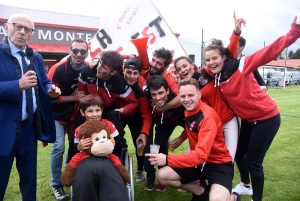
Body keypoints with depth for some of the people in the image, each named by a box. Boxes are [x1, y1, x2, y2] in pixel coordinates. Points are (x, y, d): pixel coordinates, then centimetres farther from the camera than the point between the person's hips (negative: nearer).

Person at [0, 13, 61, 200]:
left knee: (30, 176, 20)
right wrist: (18, 85, -29)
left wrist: (52, 91, -8)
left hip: (29, 127, 5)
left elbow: (44, 83, 13)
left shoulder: (36, 58, 11)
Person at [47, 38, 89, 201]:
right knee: (59, 147, -10)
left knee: (75, 145, 15)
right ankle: (56, 185, 10)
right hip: (57, 115, -4)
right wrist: (73, 97, -23)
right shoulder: (58, 69, -22)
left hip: (76, 114, 5)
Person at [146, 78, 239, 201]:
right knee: (161, 176, -3)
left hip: (219, 163, -7)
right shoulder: (188, 112, -1)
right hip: (198, 161, 7)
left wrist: (167, 159, -36)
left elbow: (201, 154, -33)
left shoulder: (208, 116, -25)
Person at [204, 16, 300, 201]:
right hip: (248, 119, 7)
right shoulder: (216, 79, 1)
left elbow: (268, 52, -25)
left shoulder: (241, 65, -18)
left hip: (267, 117, -7)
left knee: (253, 161, 0)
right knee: (239, 153, 20)